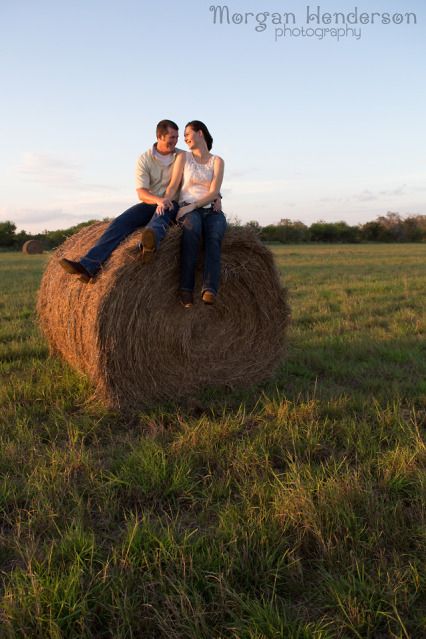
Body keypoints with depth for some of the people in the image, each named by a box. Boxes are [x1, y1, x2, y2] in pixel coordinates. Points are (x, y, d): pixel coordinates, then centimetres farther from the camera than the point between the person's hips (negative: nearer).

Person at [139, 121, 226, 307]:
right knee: (192, 227, -38)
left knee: (214, 236, -35)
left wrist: (192, 205, -17)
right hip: (188, 211, -1)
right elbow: (173, 186, 3)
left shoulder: (218, 161, 10)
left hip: (212, 211, 1)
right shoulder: (183, 157, 13)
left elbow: (214, 192, -3)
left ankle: (209, 290, -47)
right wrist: (164, 201, -19)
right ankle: (186, 288, -46)